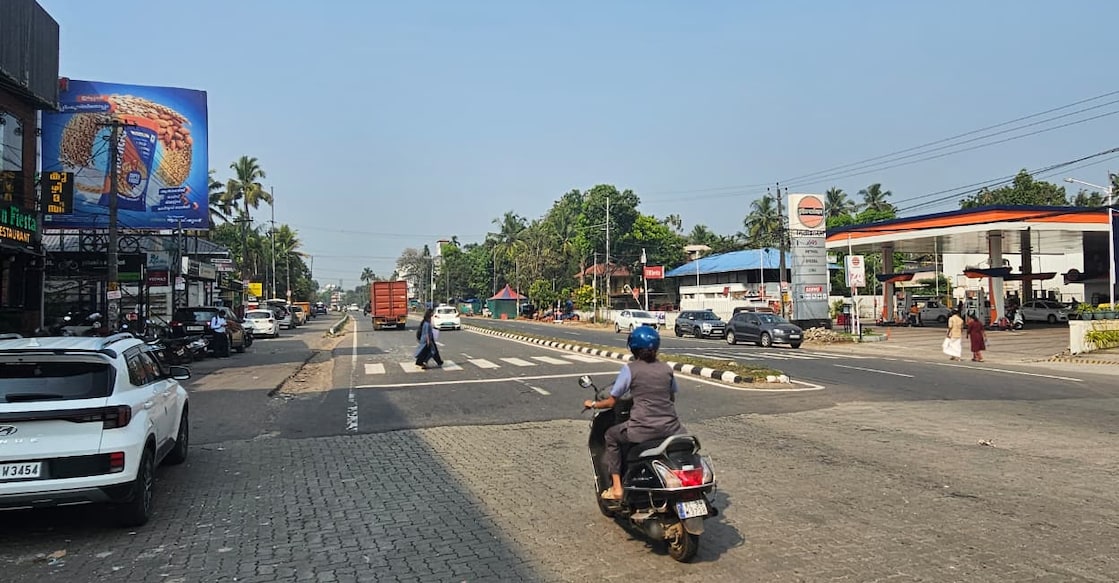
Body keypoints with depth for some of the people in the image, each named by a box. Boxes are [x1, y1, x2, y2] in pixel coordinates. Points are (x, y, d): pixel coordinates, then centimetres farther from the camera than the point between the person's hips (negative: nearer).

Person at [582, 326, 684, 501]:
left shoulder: (630, 369, -3)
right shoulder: (667, 369, 8)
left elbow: (611, 402, 1)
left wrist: (593, 404, 19)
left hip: (643, 429, -4)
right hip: (670, 427, 4)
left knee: (611, 435, 22)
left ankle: (616, 487, 16)